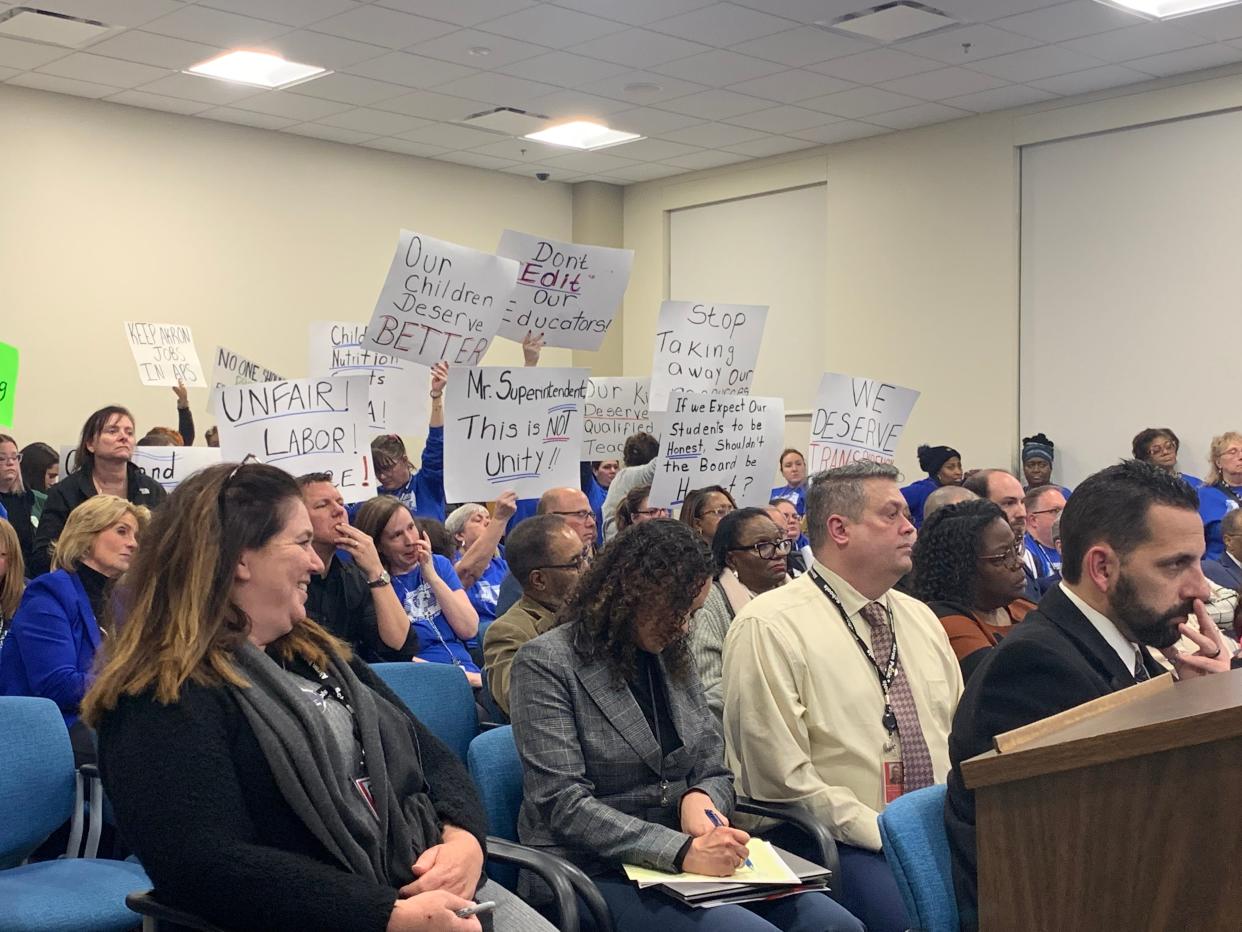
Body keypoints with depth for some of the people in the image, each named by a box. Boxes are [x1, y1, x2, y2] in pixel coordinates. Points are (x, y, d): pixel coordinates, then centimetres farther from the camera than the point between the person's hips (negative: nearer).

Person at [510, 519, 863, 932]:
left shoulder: (674, 657, 12)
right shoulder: (546, 662, -8)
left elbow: (715, 774, 14)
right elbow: (564, 804, -16)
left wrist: (700, 798, -11)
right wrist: (681, 851, -26)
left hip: (688, 862, 6)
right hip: (593, 873, -6)